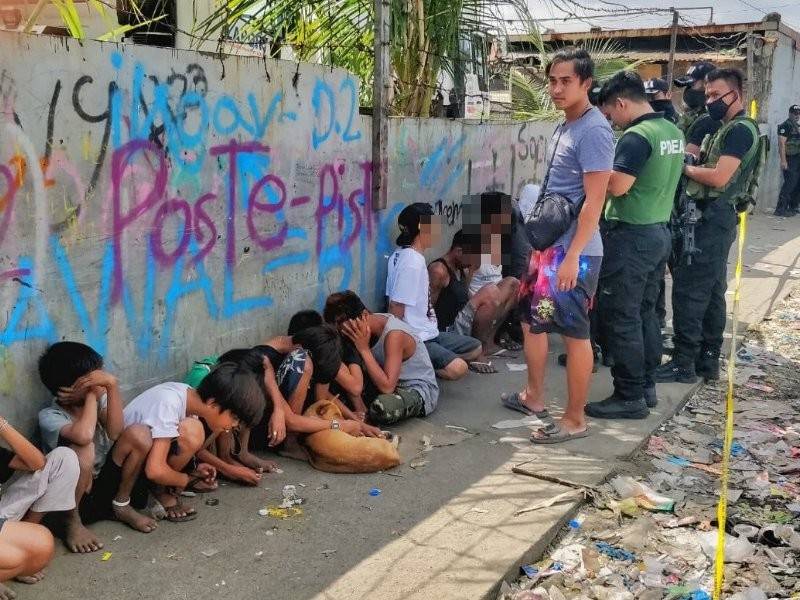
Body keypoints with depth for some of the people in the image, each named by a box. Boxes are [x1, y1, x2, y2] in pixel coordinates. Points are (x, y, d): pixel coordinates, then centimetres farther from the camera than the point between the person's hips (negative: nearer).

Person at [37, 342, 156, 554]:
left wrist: (112, 384, -27)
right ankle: (72, 523, -12)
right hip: (73, 497, -5)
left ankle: (121, 505, 3)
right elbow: (83, 435, -40)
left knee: (139, 434, -17)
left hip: (104, 483, 5)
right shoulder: (49, 416, -18)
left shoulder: (99, 398, -2)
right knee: (83, 451, -37)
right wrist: (92, 394, -25)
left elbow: (114, 432, -21)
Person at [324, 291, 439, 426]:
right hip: (394, 384, 7)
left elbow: (387, 387, -34)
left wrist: (364, 349, -31)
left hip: (420, 390, -7)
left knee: (382, 407, -37)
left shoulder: (394, 334, -29)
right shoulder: (369, 325, -6)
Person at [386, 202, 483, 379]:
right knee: (457, 369, -29)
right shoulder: (411, 263, -21)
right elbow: (396, 309, -20)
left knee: (475, 348, 17)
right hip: (415, 341, -10)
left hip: (428, 333, 10)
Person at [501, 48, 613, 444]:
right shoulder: (564, 127, 13)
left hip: (574, 251, -10)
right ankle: (534, 396, 34)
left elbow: (594, 201, -20)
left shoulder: (593, 130, -15)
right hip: (549, 245, 10)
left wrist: (572, 256, -24)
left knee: (575, 334, -1)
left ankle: (575, 419, 9)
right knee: (531, 319, 18)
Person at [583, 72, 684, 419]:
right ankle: (646, 386, 23)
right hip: (660, 231, 9)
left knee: (619, 316, -3)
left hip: (632, 235, -9)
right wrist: (614, 175, 16)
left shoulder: (637, 136, -18)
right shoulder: (673, 132, 11)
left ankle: (630, 397, 2)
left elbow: (616, 186, -25)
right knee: (645, 312, 16)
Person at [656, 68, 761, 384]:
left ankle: (684, 363, -5)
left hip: (711, 219, -10)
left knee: (688, 289, -9)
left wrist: (686, 168, -9)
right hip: (715, 218, 10)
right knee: (711, 291, 12)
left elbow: (719, 177, -21)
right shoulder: (729, 129, 19)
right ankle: (708, 359, 19)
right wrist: (693, 166, -5)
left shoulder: (741, 129, -12)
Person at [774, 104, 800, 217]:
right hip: (790, 160, -9)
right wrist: (783, 160, -22)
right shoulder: (785, 126, -8)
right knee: (790, 183, -13)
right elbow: (781, 143, -16)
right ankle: (780, 209, -13)